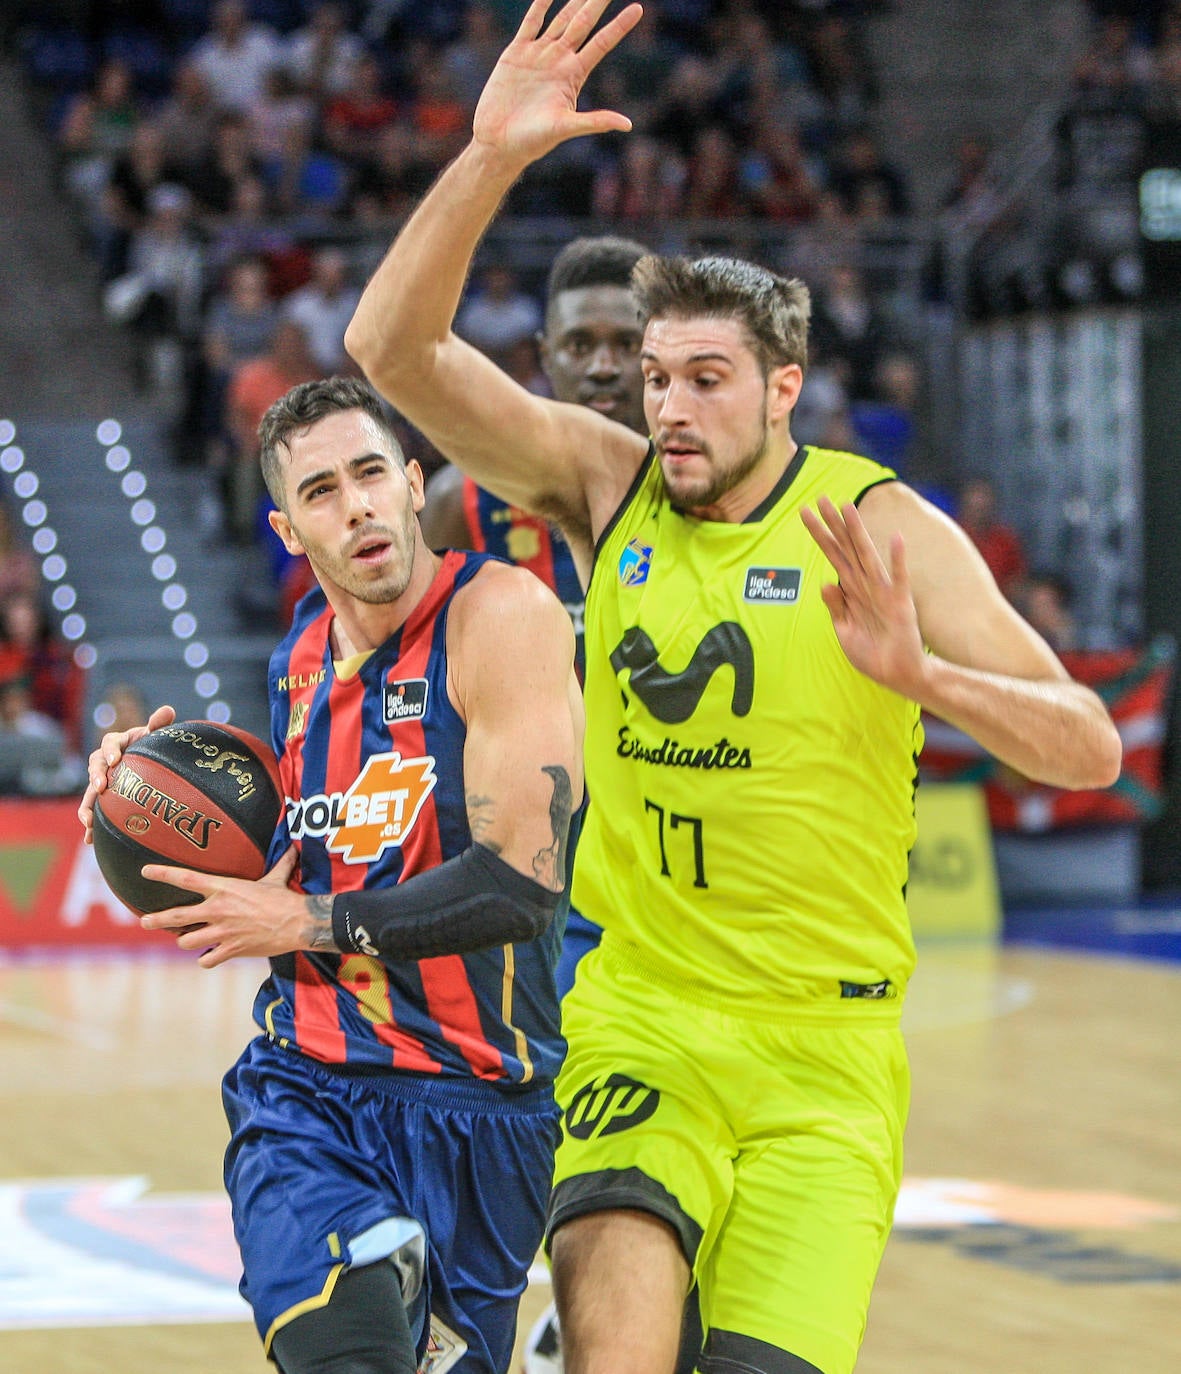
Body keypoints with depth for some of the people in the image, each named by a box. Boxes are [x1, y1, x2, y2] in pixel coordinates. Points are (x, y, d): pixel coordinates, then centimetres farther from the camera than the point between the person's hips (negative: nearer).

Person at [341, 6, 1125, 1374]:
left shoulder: (881, 529, -5)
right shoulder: (604, 480, 2)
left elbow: (1090, 751, -8)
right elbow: (392, 349, -10)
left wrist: (915, 672, -26)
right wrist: (490, 157, -23)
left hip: (826, 1050, -1)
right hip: (636, 1017, 1)